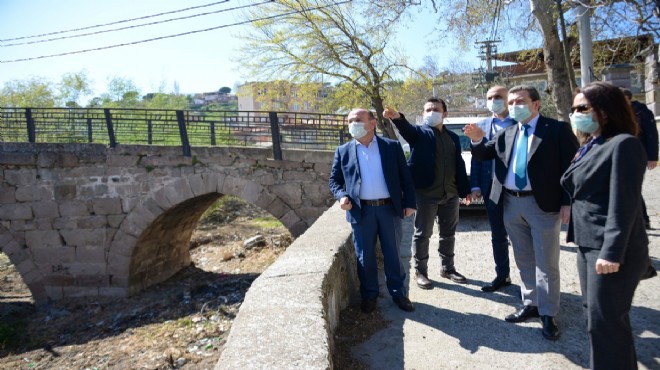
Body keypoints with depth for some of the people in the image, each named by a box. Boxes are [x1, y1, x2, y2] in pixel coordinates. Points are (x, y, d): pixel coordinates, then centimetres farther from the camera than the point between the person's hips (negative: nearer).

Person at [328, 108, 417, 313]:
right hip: (361, 211, 1)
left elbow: (405, 177, 4)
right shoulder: (343, 151, 5)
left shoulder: (392, 147, 3)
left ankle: (398, 293, 26)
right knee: (365, 256, 9)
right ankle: (369, 295, 25)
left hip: (389, 208, 0)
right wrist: (341, 195, -10)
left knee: (393, 254, 10)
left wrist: (409, 203, -2)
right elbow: (334, 179, 9)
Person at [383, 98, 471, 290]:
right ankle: (420, 272, 16)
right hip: (426, 193, -5)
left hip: (450, 194, 5)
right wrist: (397, 117, -44)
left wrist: (465, 190, 12)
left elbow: (459, 165, 15)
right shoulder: (419, 133, 1)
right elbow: (406, 129, -22)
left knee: (448, 233, 15)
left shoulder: (453, 137, 15)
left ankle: (448, 268, 31)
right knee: (423, 234, 2)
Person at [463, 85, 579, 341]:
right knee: (524, 260, 16)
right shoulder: (507, 133, 11)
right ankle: (530, 304, 30)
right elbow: (483, 155, 11)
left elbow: (571, 167, -8)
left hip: (543, 204, -5)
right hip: (511, 204, 6)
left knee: (546, 263, 4)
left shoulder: (557, 129, -4)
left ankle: (548, 314, 16)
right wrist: (477, 140, -11)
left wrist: (567, 203, -14)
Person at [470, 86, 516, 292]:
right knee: (498, 235, 13)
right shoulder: (481, 126, 9)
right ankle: (502, 276, 27)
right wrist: (475, 186, -1)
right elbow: (476, 157, 7)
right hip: (492, 188, 3)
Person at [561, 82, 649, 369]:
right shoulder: (590, 147, 14)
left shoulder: (623, 144, -13)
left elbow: (623, 203, -20)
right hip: (587, 244, 9)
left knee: (605, 320, -2)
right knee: (594, 313, 17)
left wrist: (612, 252, -22)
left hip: (610, 249, -9)